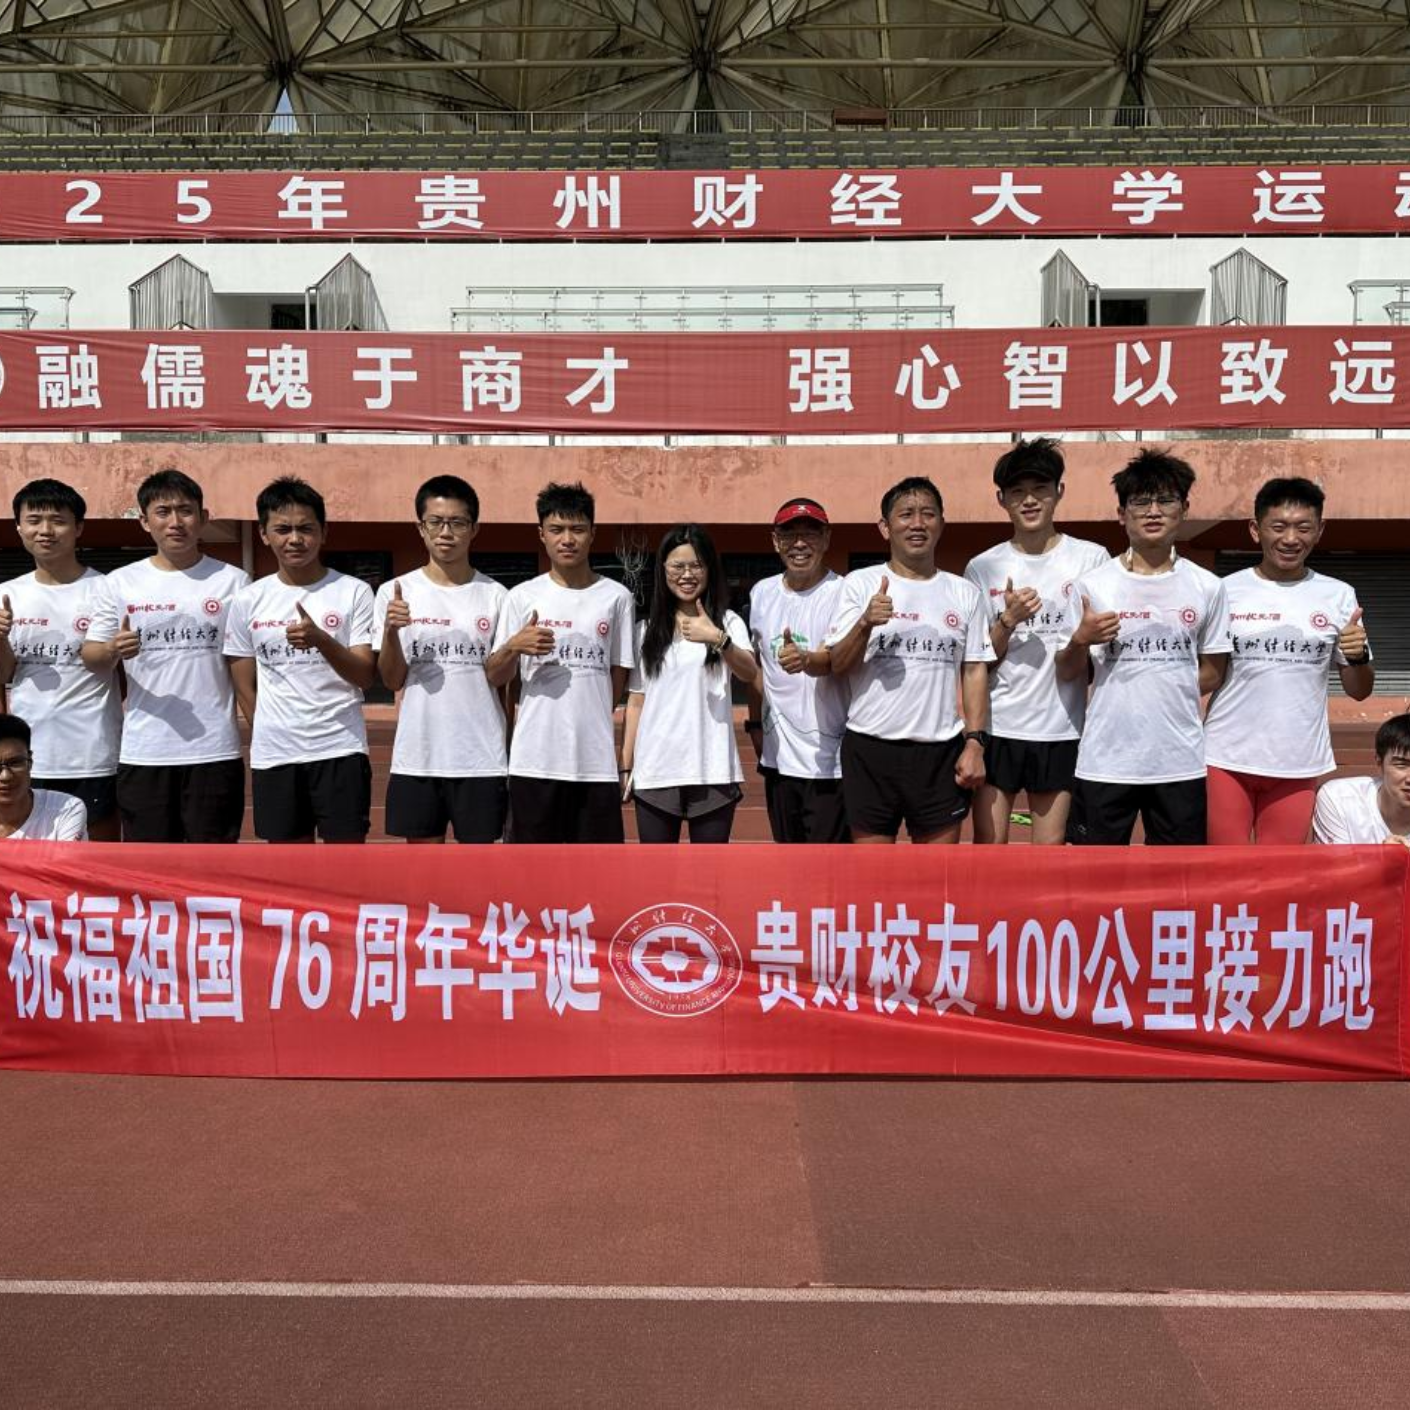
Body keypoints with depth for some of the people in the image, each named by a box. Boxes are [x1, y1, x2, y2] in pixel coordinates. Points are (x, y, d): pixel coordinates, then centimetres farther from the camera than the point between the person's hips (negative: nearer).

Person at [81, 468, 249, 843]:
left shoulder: (232, 581, 3)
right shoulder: (120, 583, 5)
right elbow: (91, 659, 7)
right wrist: (113, 650, -16)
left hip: (214, 751, -1)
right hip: (143, 753, 1)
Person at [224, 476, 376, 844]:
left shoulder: (353, 592, -2)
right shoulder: (250, 600, 5)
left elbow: (365, 677, -7)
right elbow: (245, 685, 11)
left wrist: (321, 640, -23)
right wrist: (271, 736, 6)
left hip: (340, 750, -2)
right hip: (274, 756, 2)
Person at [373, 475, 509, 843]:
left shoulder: (495, 596, 2)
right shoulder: (396, 592, 1)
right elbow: (392, 680, -1)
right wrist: (391, 632, -17)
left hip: (481, 757, 0)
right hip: (417, 755, 0)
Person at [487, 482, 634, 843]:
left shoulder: (616, 596, 4)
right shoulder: (522, 596, 3)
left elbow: (619, 676, 10)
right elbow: (495, 677, 4)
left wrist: (587, 724, 6)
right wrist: (513, 647, -14)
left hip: (596, 760, 1)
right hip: (534, 759, 0)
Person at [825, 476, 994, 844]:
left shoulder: (965, 593, 8)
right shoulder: (860, 584, 1)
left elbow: (974, 672, 8)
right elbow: (838, 665, -2)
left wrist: (975, 742, -1)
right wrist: (865, 623, -21)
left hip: (942, 751, 2)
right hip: (870, 748, -2)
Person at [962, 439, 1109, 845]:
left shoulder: (1091, 558, 2)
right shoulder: (983, 567, 5)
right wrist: (1008, 621, -12)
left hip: (1062, 729, 0)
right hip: (997, 727, 1)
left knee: (1051, 850, 6)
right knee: (987, 845, 2)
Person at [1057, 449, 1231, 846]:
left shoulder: (1206, 587, 4)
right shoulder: (1092, 586, -1)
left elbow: (1211, 672, 13)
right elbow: (1067, 674, 5)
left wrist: (1168, 693, -2)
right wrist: (1081, 641, -14)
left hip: (1181, 761, 2)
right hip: (1104, 760, -1)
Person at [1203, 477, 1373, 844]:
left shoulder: (1338, 596, 3)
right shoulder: (1224, 591, -1)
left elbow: (1359, 691, 8)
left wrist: (1358, 657, -12)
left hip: (1298, 763, 1)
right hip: (1226, 758, -1)